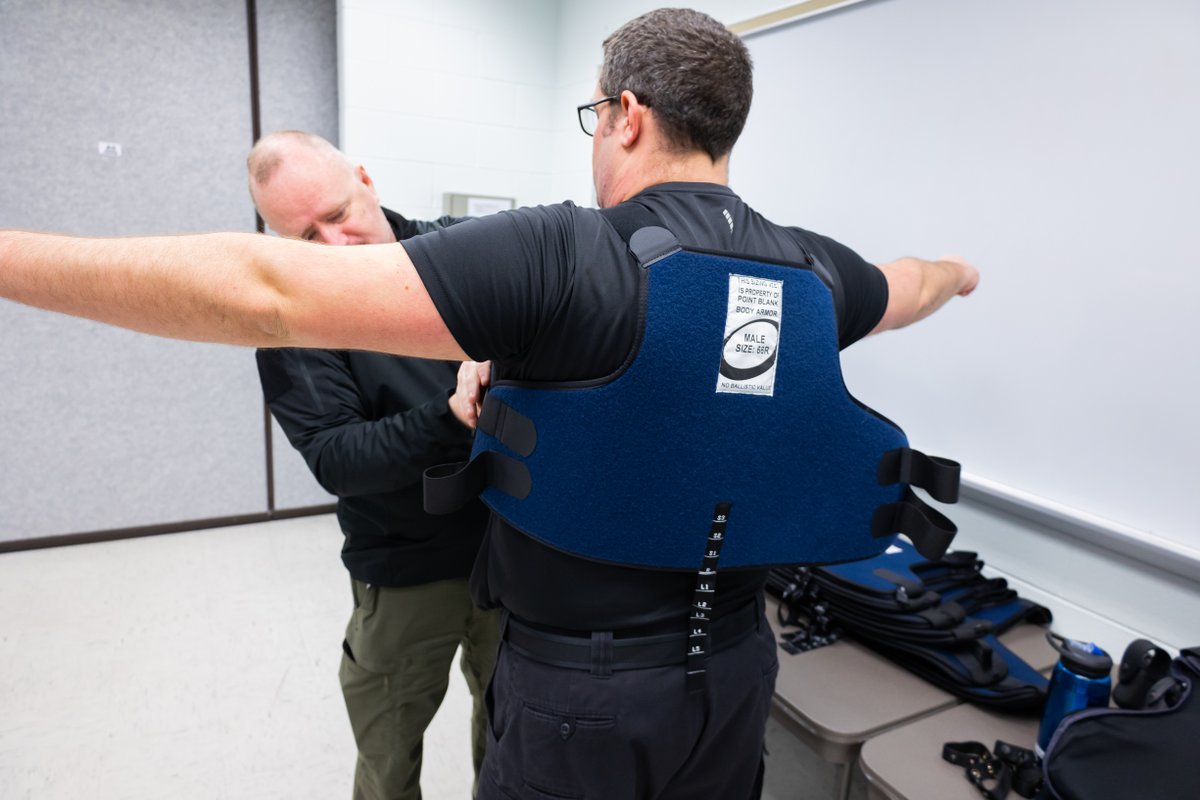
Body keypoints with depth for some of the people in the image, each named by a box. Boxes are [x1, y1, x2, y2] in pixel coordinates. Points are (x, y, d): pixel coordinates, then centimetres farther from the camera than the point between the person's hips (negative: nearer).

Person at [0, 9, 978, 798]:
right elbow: (906, 286, 21)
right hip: (736, 667, 6)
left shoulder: (556, 255, -24)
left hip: (583, 698, -5)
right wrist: (956, 270, 44)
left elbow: (265, 292, -28)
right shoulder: (808, 267, -3)